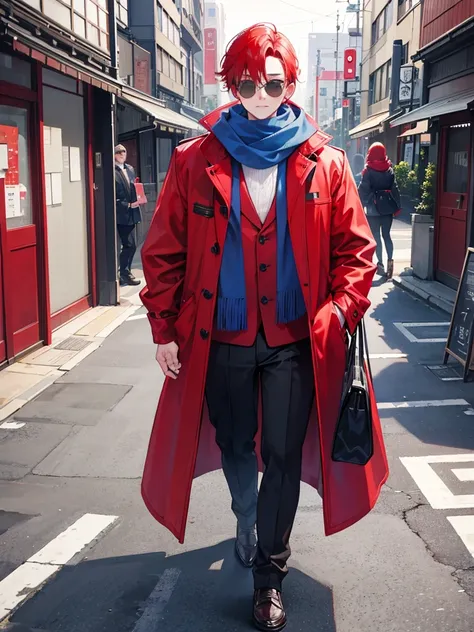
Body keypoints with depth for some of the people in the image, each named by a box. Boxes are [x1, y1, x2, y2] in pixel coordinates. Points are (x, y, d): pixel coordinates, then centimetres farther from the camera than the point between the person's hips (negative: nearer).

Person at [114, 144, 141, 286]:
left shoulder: (130, 169, 12)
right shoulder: (113, 172, -13)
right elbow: (113, 197, -14)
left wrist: (136, 201, 0)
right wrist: (128, 205, -17)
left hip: (132, 213, 7)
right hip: (122, 214, -7)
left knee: (128, 246, 12)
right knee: (130, 245, -6)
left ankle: (125, 273, 22)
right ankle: (125, 274, 5)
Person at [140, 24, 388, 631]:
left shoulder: (325, 165, -2)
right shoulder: (194, 161, -3)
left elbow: (355, 248, 2)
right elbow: (164, 251, 0)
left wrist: (342, 309, -12)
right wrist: (164, 327, -2)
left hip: (296, 342, 0)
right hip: (221, 341, 1)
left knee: (284, 458, 6)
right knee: (235, 447, 19)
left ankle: (269, 573, 26)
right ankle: (247, 522, 51)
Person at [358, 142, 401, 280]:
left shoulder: (368, 171, -8)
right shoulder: (390, 170, 3)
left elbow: (363, 191, -11)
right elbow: (395, 189, 3)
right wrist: (398, 206, 8)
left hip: (373, 209, -3)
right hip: (387, 208, 3)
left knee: (376, 237, 4)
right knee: (386, 235, 13)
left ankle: (380, 264, 2)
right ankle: (390, 260, -3)